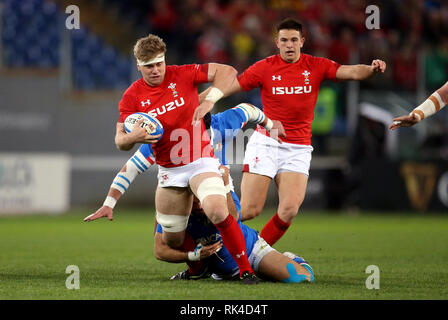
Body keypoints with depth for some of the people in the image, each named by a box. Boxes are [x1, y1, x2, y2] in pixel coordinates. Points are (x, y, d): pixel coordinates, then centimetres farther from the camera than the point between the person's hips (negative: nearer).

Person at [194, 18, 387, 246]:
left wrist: (372, 69, -29)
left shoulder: (316, 66, 3)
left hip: (298, 149, 2)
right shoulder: (264, 68, -1)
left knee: (289, 210, -15)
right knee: (249, 210, -10)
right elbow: (228, 86, 1)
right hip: (265, 143, -2)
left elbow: (351, 72, -8)